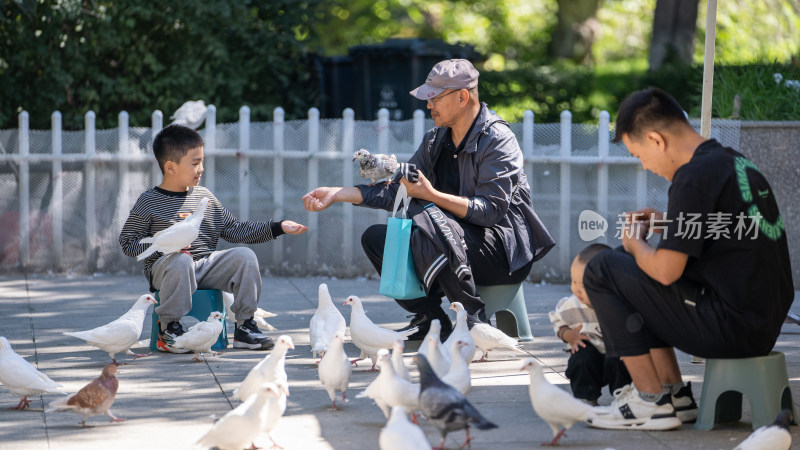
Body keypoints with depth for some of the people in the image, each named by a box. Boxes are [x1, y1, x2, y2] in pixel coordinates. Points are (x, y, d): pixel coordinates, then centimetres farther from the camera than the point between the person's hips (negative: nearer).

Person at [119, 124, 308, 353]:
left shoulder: (204, 197, 14)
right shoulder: (149, 202, -2)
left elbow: (236, 230, 16)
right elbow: (128, 242, -4)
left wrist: (278, 227, 10)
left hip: (206, 265, 5)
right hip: (163, 267, -5)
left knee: (245, 256, -14)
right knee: (181, 261, -38)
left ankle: (245, 327, -9)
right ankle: (169, 330, -23)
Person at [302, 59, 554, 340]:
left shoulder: (498, 140, -13)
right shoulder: (436, 140, 11)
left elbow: (492, 210, -23)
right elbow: (397, 192, 12)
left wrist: (430, 195, -29)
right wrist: (337, 195, 3)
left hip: (503, 248, -9)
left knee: (426, 218, -34)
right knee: (376, 238, -1)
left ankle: (472, 317, -24)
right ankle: (430, 318, -8)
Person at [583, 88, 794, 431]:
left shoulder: (694, 177, -16)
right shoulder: (737, 163, 12)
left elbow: (666, 271, -18)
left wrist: (635, 244, 3)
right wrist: (668, 223, 20)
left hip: (731, 329, -10)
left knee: (601, 271, -2)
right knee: (627, 270, 24)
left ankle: (651, 403, -1)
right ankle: (674, 394, 20)